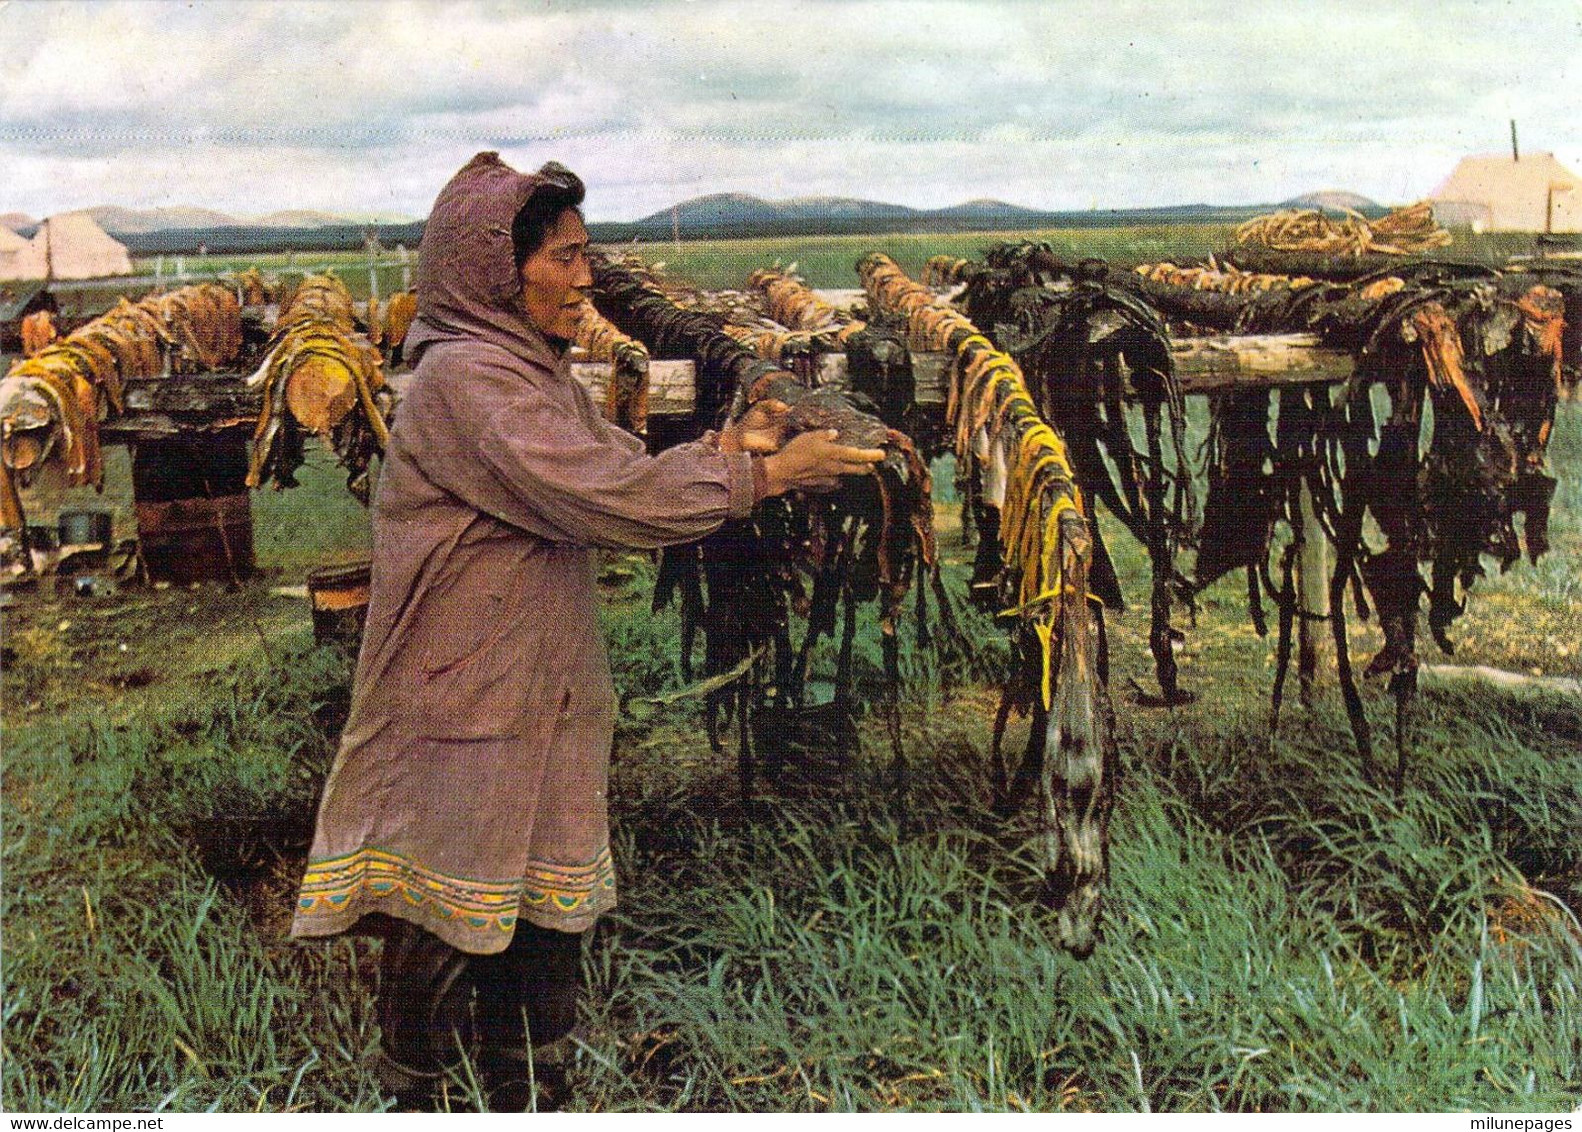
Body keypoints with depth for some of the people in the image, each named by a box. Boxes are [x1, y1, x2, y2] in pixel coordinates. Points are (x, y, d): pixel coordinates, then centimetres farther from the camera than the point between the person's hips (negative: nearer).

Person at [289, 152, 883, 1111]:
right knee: (446, 933, 7)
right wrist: (766, 476, -20)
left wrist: (727, 445, -9)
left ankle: (523, 1095, 34)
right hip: (464, 710, -9)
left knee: (545, 919, 17)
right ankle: (413, 1100, 26)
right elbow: (606, 496, -26)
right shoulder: (464, 377, -19)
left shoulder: (536, 369, 12)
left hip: (548, 700, 9)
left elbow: (626, 465, 8)